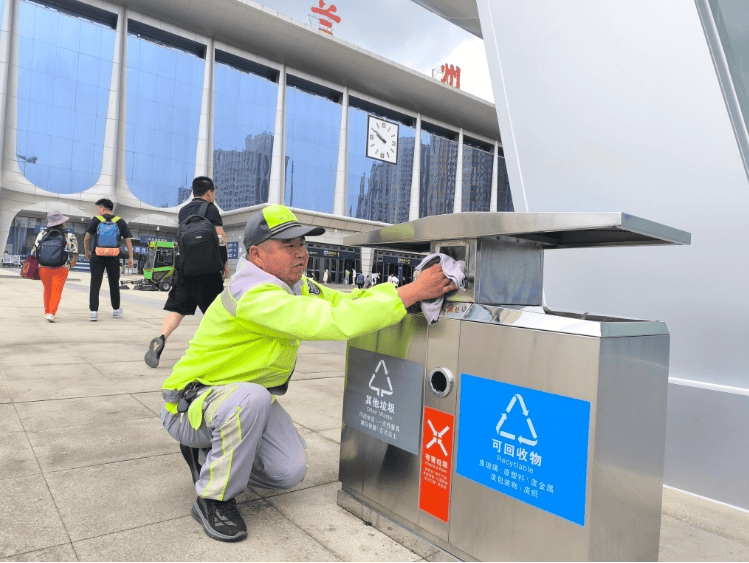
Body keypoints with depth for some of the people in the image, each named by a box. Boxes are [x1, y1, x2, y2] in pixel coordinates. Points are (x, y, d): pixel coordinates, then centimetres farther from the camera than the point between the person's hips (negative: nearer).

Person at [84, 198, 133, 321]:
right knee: (114, 284, 15)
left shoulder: (96, 220, 2)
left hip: (97, 257, -1)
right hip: (114, 258, 1)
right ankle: (116, 310, 25)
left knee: (95, 285, 2)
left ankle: (94, 311, -5)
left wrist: (87, 252, 15)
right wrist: (130, 257, 5)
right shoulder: (120, 221, 6)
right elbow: (128, 240, 2)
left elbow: (86, 238, -2)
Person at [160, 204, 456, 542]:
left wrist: (417, 288, -18)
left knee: (291, 471, -7)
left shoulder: (295, 286, -3)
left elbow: (345, 300, -5)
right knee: (252, 397, -38)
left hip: (248, 399, 8)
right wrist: (412, 292, -41)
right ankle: (213, 499, -12)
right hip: (191, 403, -7)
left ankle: (209, 455, 20)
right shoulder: (253, 294, -33)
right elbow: (334, 321, -43)